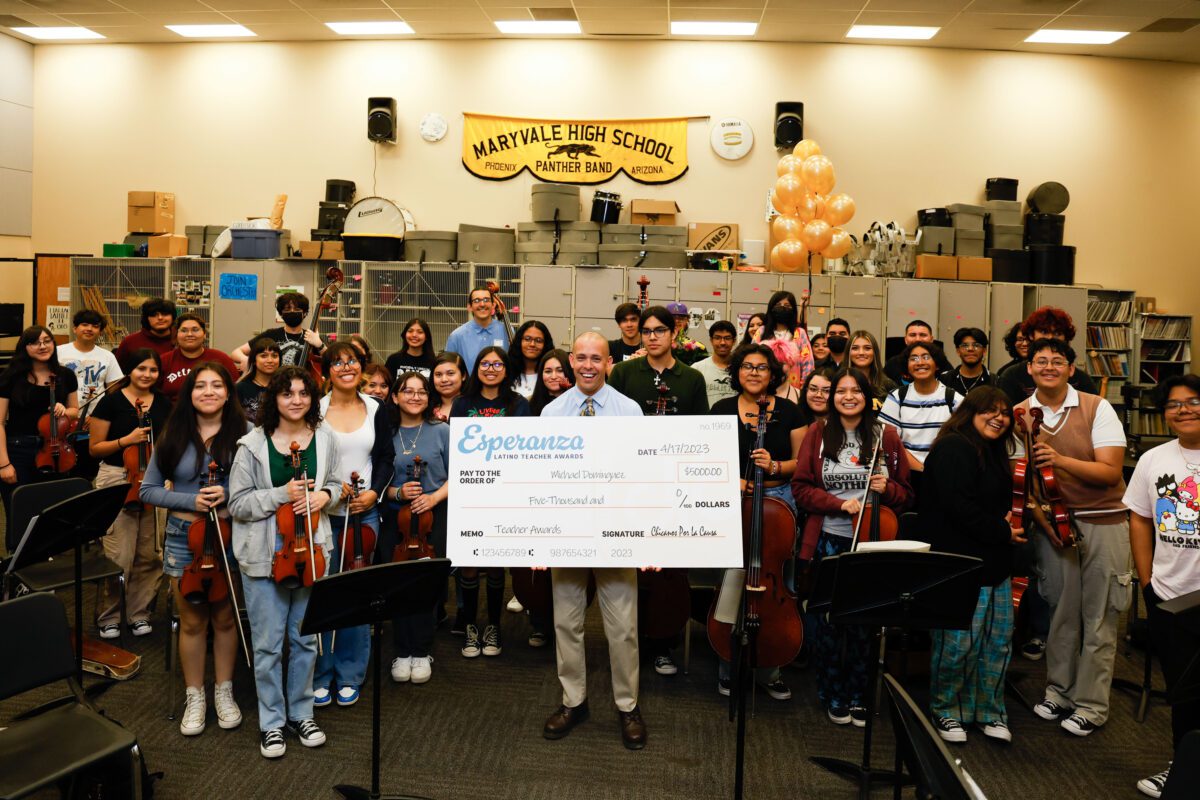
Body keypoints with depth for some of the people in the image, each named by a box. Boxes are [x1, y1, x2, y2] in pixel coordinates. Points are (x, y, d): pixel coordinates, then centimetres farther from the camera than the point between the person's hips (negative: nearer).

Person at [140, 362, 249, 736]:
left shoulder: (243, 433, -6)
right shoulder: (174, 437, 0)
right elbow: (147, 490, 2)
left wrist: (228, 495, -22)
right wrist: (191, 501, -13)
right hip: (184, 536, 1)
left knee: (224, 618, 12)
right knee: (192, 621, 11)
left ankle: (224, 691, 30)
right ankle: (194, 697, 27)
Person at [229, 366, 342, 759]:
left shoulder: (324, 438, -1)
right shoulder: (253, 445, -10)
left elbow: (335, 482, 13)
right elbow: (237, 503, -8)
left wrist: (323, 495, -9)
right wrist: (282, 494, -21)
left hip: (310, 549, 3)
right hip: (264, 556, -3)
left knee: (306, 638, 14)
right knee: (268, 643, 6)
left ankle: (301, 712, 32)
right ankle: (271, 722, 23)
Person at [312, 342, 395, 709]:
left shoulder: (375, 410, 5)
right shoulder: (315, 409, -3)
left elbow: (385, 458, 8)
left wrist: (374, 491, -7)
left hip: (364, 514, 2)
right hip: (323, 512, -2)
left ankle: (349, 676, 21)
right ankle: (319, 676, 18)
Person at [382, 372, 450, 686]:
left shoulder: (441, 431, 1)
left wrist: (435, 497, -14)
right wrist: (396, 493, -13)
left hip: (433, 516, -1)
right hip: (394, 518, 1)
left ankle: (422, 652, 14)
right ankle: (402, 652, 14)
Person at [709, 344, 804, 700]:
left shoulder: (788, 411, 3)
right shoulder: (722, 409, 3)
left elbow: (802, 462, 4)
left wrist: (775, 466, -15)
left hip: (778, 500, 1)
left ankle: (769, 669, 22)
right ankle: (729, 668, 20)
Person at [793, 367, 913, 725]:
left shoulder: (886, 436, 6)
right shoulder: (818, 433, 3)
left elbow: (905, 494, 11)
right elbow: (801, 489, 0)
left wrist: (887, 489, -11)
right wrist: (839, 503, -14)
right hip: (828, 542, -1)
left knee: (864, 624, 4)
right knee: (827, 622, 4)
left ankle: (859, 696, 24)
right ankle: (833, 696, 23)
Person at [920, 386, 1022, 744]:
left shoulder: (994, 453, 19)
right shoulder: (953, 449, -13)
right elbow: (959, 507, -21)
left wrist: (1009, 521, 9)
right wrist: (1002, 532, -12)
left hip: (995, 564, 10)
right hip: (960, 564, -10)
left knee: (999, 638, 12)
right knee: (959, 641, -5)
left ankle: (989, 711, 26)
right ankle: (946, 711, 14)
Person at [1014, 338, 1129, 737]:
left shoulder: (1096, 408, -7)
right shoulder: (1022, 414, 1)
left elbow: (1111, 472, -15)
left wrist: (1061, 460, -28)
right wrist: (1027, 441, -15)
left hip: (1102, 521, -2)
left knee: (1098, 617, 4)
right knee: (1061, 610, 9)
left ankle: (1091, 703, 16)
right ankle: (1058, 690, 26)